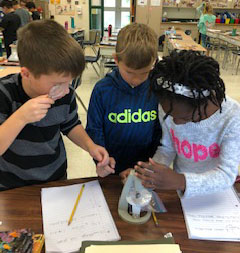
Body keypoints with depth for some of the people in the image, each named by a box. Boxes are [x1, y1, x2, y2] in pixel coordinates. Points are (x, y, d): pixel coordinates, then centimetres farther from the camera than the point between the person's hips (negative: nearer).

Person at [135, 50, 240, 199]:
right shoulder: (170, 107, -17)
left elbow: (227, 175, -24)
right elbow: (167, 148, -4)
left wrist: (181, 182, -40)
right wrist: (151, 174, -23)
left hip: (215, 194, -1)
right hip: (178, 185, 2)